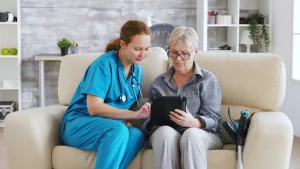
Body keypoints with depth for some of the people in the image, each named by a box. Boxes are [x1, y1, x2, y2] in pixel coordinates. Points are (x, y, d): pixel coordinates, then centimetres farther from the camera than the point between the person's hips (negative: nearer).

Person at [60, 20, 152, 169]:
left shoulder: (137, 70, 9)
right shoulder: (104, 64, -14)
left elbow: (126, 107, 12)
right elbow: (94, 108, -21)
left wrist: (141, 113, -12)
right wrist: (135, 115, -26)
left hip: (111, 126, 6)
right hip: (77, 125, -6)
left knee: (136, 135, -30)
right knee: (118, 130, -38)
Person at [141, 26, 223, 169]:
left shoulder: (208, 80, 7)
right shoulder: (158, 83, 16)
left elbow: (213, 119, -4)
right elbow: (149, 122, 12)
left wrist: (193, 123, -27)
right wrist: (152, 123, -14)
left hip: (204, 135, -1)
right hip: (165, 136, 2)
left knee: (191, 134, -36)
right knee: (165, 132, -34)